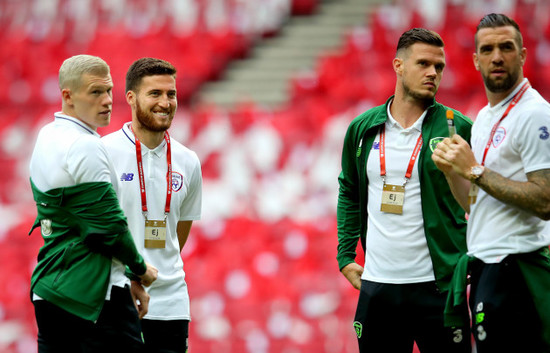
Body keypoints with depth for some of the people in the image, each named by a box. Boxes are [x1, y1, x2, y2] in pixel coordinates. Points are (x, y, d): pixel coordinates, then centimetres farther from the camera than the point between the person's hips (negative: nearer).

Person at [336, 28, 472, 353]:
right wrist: (345, 256, 13)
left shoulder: (457, 128, -2)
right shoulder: (363, 128, 8)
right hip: (376, 286, 3)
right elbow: (349, 192, 20)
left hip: (436, 286, -3)